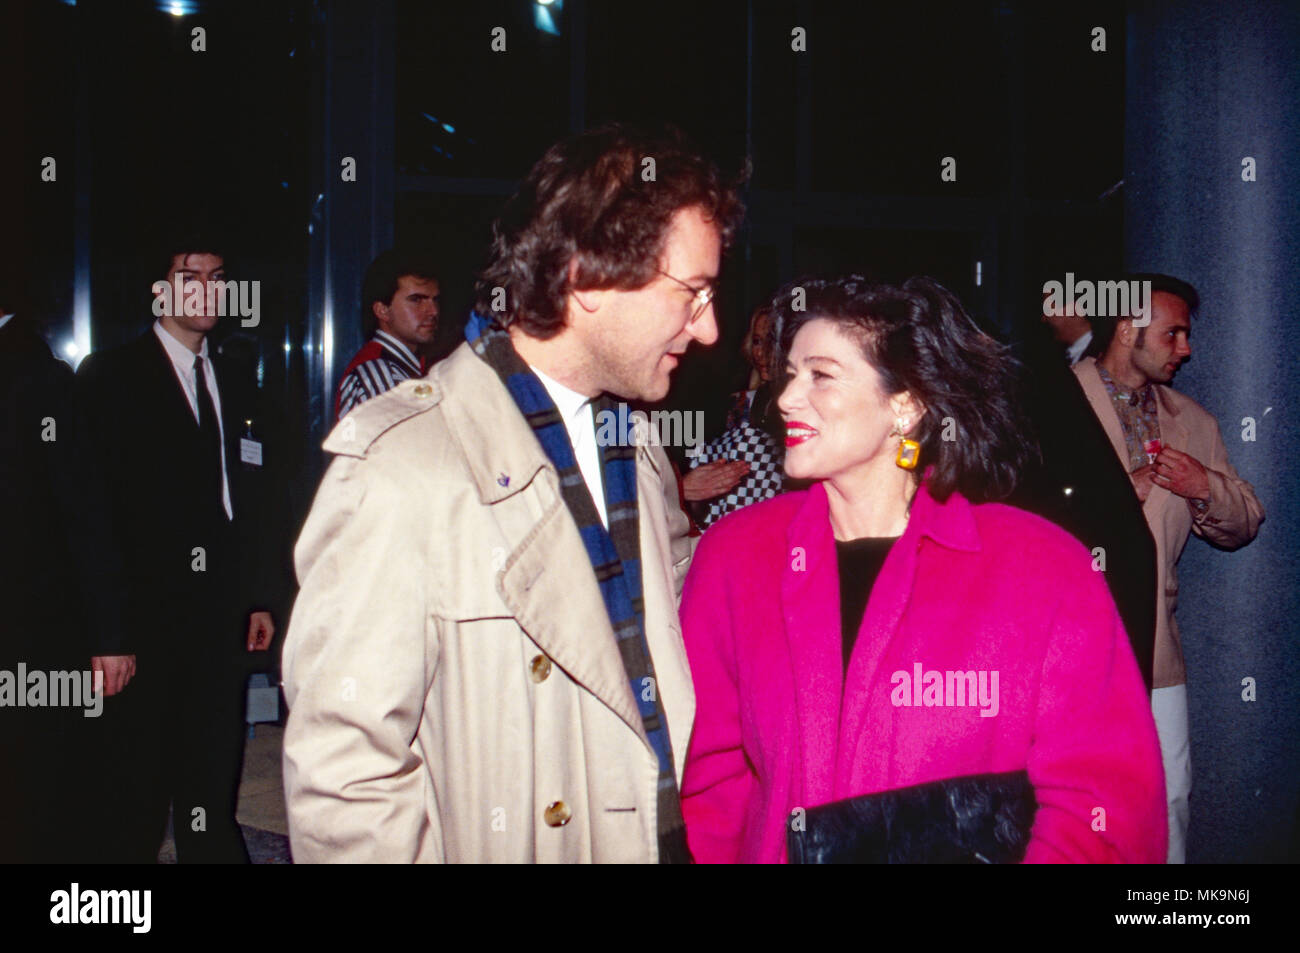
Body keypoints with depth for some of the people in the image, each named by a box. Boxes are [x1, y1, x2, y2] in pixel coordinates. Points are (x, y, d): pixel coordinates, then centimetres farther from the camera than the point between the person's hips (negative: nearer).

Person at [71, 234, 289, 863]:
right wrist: (109, 633, -15)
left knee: (213, 789, 12)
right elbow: (94, 510, -10)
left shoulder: (237, 386, 14)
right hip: (143, 622, -5)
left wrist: (262, 598, 12)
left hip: (220, 621, 5)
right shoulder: (109, 377, -4)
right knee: (134, 802, 3)